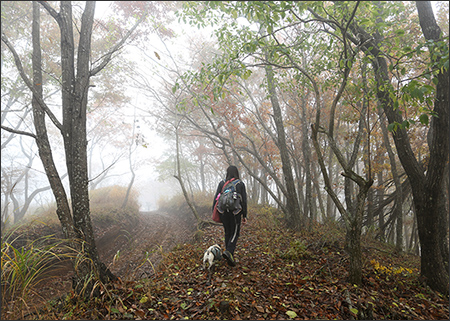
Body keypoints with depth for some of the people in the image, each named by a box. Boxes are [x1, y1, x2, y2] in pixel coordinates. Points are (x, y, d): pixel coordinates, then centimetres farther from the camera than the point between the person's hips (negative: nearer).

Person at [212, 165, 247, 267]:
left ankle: (230, 257, 19)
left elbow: (216, 198, 2)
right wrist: (244, 215, 3)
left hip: (223, 212, 3)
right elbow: (244, 201, -1)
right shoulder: (240, 184, 0)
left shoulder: (222, 183, 4)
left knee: (227, 233, 15)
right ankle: (228, 252, -18)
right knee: (234, 234, 5)